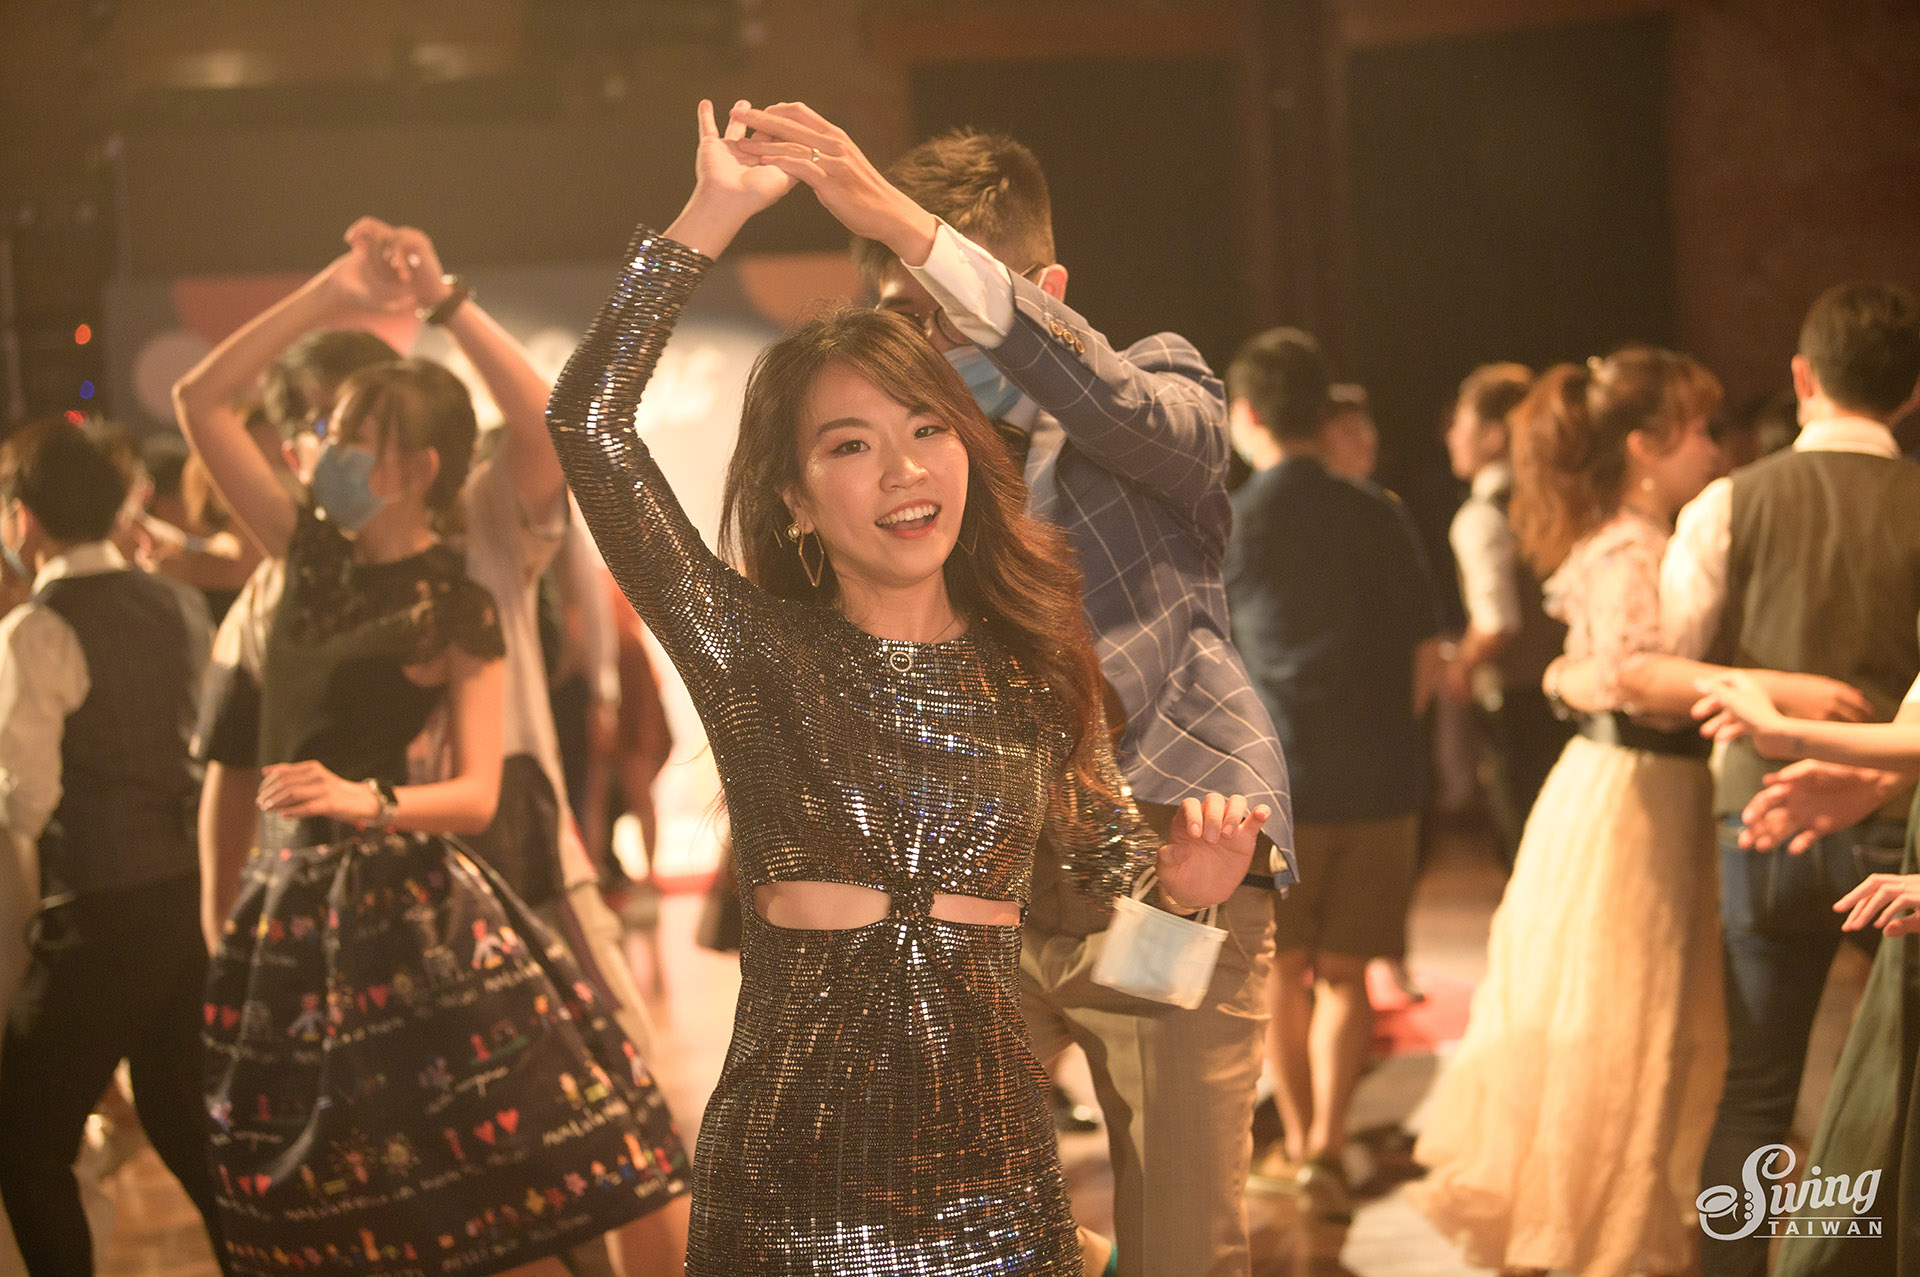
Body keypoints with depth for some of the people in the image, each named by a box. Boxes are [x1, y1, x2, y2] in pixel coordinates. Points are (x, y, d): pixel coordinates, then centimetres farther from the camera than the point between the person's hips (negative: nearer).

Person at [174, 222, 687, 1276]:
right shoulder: (312, 557, 7)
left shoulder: (456, 612, -8)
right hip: (292, 897, 6)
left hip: (405, 907, -6)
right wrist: (334, 291, 1)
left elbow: (477, 793, -12)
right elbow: (198, 401, 5)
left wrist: (366, 800, -30)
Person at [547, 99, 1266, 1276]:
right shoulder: (755, 651, -3)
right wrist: (714, 214, -8)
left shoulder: (1031, 670, 4)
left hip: (993, 1174, 2)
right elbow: (590, 424, -10)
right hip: (789, 1169, -2)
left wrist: (1184, 880, -12)